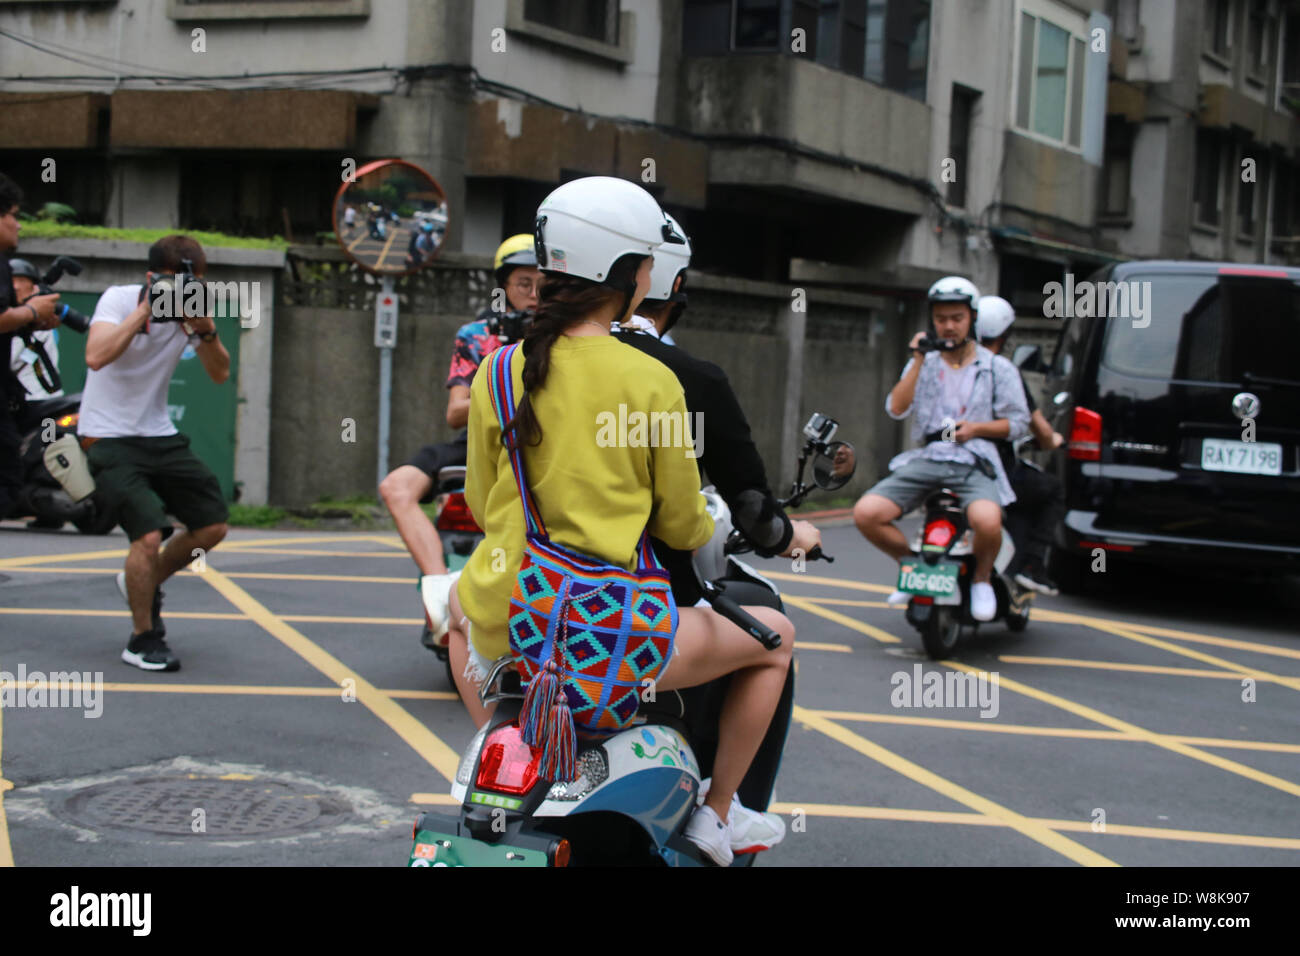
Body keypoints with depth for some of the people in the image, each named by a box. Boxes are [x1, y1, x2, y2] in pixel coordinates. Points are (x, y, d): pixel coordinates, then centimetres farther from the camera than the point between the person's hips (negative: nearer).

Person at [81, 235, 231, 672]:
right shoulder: (119, 299, -14)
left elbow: (220, 374, -3)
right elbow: (96, 357, -32)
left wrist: (206, 331, -21)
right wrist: (146, 309, -29)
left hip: (159, 435, 6)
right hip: (109, 438, -6)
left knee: (212, 525, 3)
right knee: (149, 534, -21)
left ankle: (143, 583, 29)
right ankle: (142, 640, -2)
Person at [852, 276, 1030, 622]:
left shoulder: (998, 368, 11)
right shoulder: (924, 364, 17)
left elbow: (1018, 422, 9)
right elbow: (896, 409, 3)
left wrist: (977, 427, -7)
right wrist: (918, 361, -3)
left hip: (975, 462, -3)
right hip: (925, 460, 3)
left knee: (987, 521, -37)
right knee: (866, 513, -20)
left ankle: (982, 578, -2)